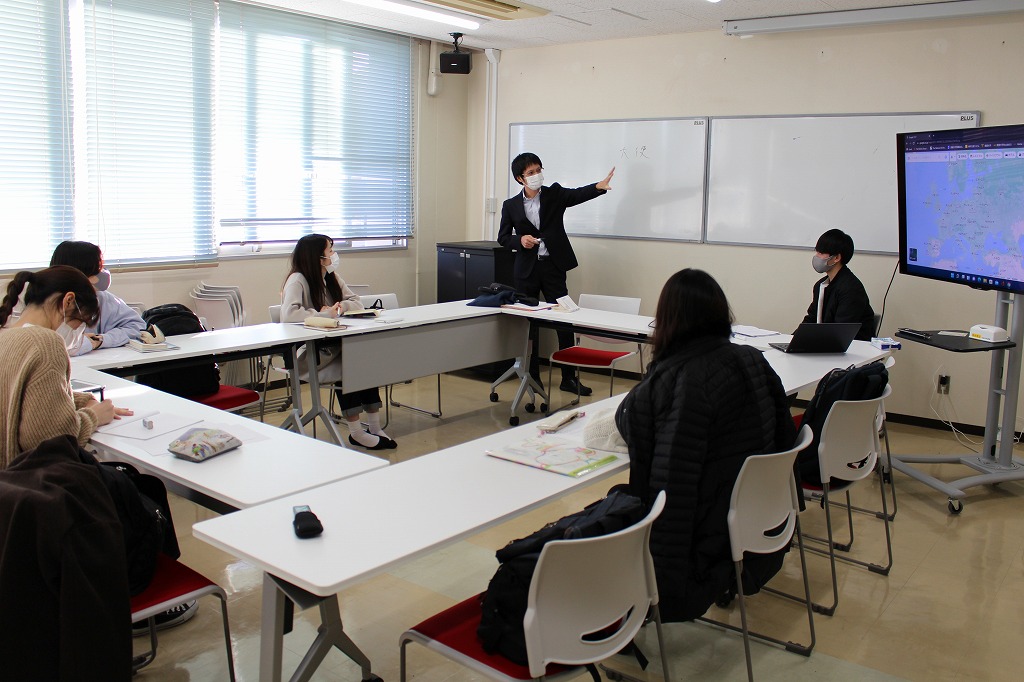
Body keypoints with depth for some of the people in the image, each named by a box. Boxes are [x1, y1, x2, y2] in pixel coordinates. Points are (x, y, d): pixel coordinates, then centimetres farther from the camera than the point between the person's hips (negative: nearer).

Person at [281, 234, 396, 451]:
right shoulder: (297, 280, -13)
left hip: (330, 347, 7)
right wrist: (324, 315, -25)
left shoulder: (331, 277, 13)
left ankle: (374, 427, -18)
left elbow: (356, 302, 13)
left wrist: (342, 306, -9)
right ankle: (356, 432, -20)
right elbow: (288, 314, -29)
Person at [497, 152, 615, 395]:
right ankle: (532, 376, 21)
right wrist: (520, 240, -13)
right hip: (526, 269, 1)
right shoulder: (511, 205, 4)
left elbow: (578, 194, -15)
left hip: (553, 266, -1)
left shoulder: (554, 194, 2)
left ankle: (569, 378, 6)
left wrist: (599, 186, -35)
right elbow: (503, 238, 8)